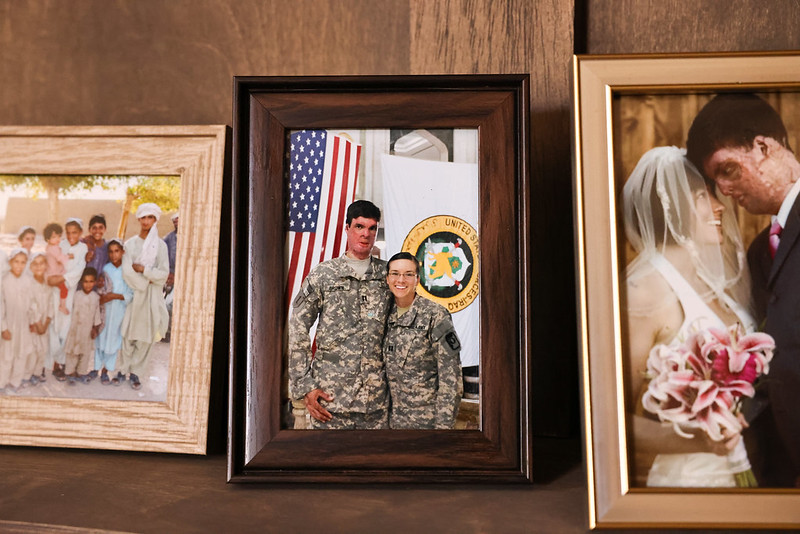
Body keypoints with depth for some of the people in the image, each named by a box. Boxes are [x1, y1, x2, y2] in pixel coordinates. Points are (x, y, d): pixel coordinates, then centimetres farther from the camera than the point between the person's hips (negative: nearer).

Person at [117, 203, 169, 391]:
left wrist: (142, 269, -11)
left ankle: (135, 372, 15)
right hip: (133, 295, 0)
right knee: (128, 334, 3)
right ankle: (123, 368, 19)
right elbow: (127, 272, -7)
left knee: (146, 336, 3)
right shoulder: (130, 244, 2)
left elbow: (164, 274, -4)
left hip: (152, 298, 1)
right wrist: (147, 281, -7)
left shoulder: (160, 245, 3)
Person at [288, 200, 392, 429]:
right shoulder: (322, 275, 1)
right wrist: (304, 386, -5)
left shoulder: (387, 274, 8)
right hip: (330, 394, -2)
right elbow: (298, 331, 0)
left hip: (376, 397, 2)